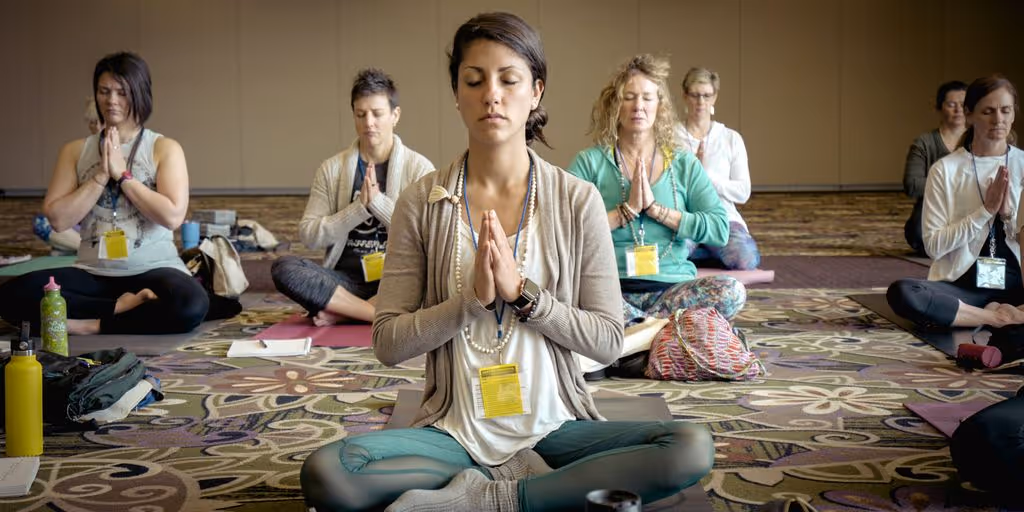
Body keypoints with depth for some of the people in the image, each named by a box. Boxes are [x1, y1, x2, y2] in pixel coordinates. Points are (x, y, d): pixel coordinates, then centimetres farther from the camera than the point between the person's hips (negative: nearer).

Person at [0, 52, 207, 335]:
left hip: (153, 270, -2)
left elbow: (172, 216, -11)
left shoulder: (164, 148, 1)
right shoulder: (75, 150, 9)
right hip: (93, 274, 2)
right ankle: (121, 306, -17)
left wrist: (122, 174, -9)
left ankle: (91, 324, -17)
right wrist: (101, 176, -8)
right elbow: (57, 219, -1)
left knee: (191, 304, -37)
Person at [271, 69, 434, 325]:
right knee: (284, 268, -26)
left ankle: (344, 312, -21)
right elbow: (309, 235, 0)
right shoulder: (332, 168, 7)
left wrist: (377, 201, -14)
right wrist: (360, 206, -12)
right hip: (346, 280, 2)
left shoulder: (419, 168, 2)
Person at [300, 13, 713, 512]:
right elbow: (388, 343, -2)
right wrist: (473, 297, -16)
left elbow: (607, 340, -1)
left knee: (692, 448, -26)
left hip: (554, 426, 1)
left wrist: (522, 292, -15)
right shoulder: (421, 203, -1)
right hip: (454, 430, 0)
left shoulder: (578, 200, -1)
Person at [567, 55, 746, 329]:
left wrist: (655, 208, -6)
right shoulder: (589, 162, 7)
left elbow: (720, 229, -1)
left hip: (673, 288, 2)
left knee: (731, 290, -29)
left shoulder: (684, 164, 13)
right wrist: (627, 209, -10)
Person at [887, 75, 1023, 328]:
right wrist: (985, 210, -14)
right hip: (964, 284, 0)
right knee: (901, 293, -34)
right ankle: (1002, 317, -21)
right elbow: (934, 246, -7)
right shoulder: (945, 169, 0)